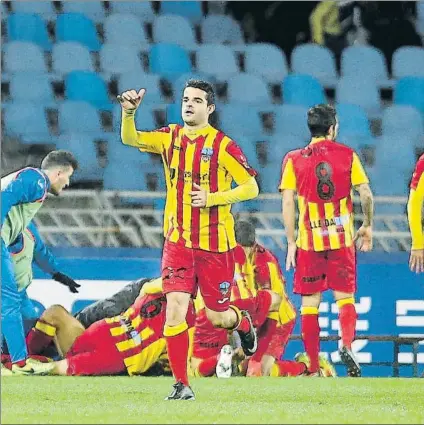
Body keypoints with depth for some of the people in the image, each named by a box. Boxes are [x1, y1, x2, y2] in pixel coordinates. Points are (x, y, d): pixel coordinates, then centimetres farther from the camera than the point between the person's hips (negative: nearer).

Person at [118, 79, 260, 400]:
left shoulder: (223, 145, -8)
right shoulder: (170, 138, 5)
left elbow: (251, 188, -7)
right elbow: (130, 139, -8)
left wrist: (212, 198, -18)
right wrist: (129, 112, -26)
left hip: (215, 244, -3)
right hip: (178, 241, 3)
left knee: (216, 316, 7)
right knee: (175, 309, -12)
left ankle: (242, 322, 43)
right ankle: (181, 384, -4)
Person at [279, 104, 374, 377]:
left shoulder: (294, 160, 0)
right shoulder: (347, 155, 1)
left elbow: (287, 203, -4)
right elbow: (366, 194, 0)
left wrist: (291, 243, 1)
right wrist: (368, 226, 16)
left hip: (309, 241, 0)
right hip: (342, 239, 0)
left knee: (310, 304, 5)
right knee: (345, 297, 8)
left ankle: (314, 368, 4)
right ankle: (347, 344, -19)